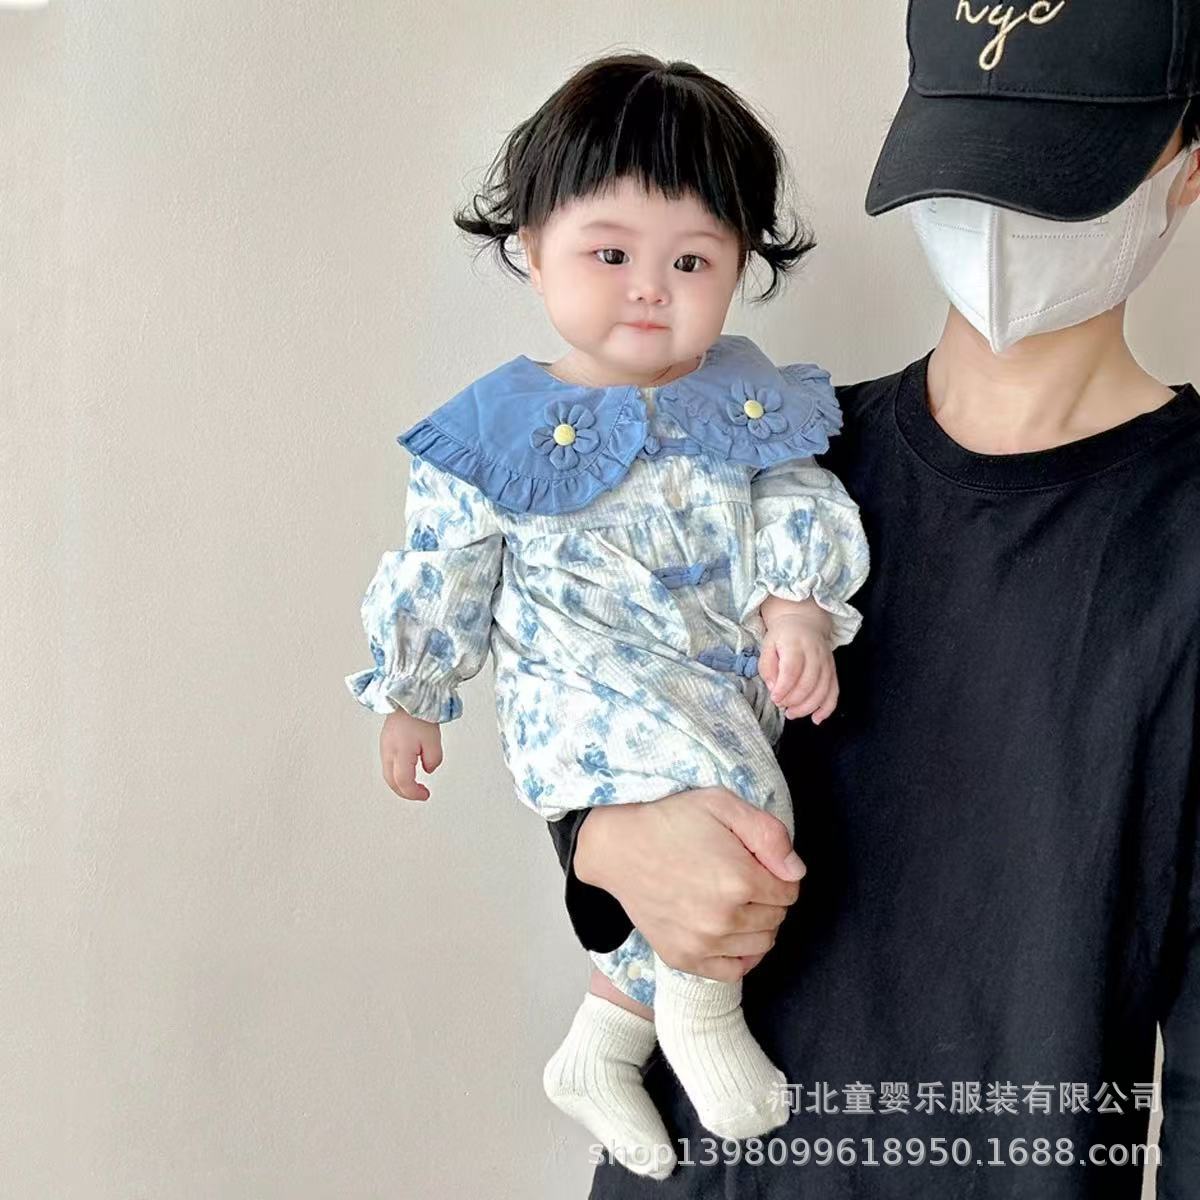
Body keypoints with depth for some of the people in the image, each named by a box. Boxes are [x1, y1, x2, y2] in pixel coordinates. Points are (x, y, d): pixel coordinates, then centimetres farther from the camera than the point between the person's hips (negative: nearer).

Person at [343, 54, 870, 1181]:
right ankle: (704, 1003, -2)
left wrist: (799, 609, -19)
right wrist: (411, 699, 11)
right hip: (582, 688, -5)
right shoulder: (499, 426, -5)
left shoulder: (748, 399, 2)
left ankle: (598, 1055, 41)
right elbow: (443, 575, 3)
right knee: (717, 797, -30)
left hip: (728, 689, 5)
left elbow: (801, 509, 1)